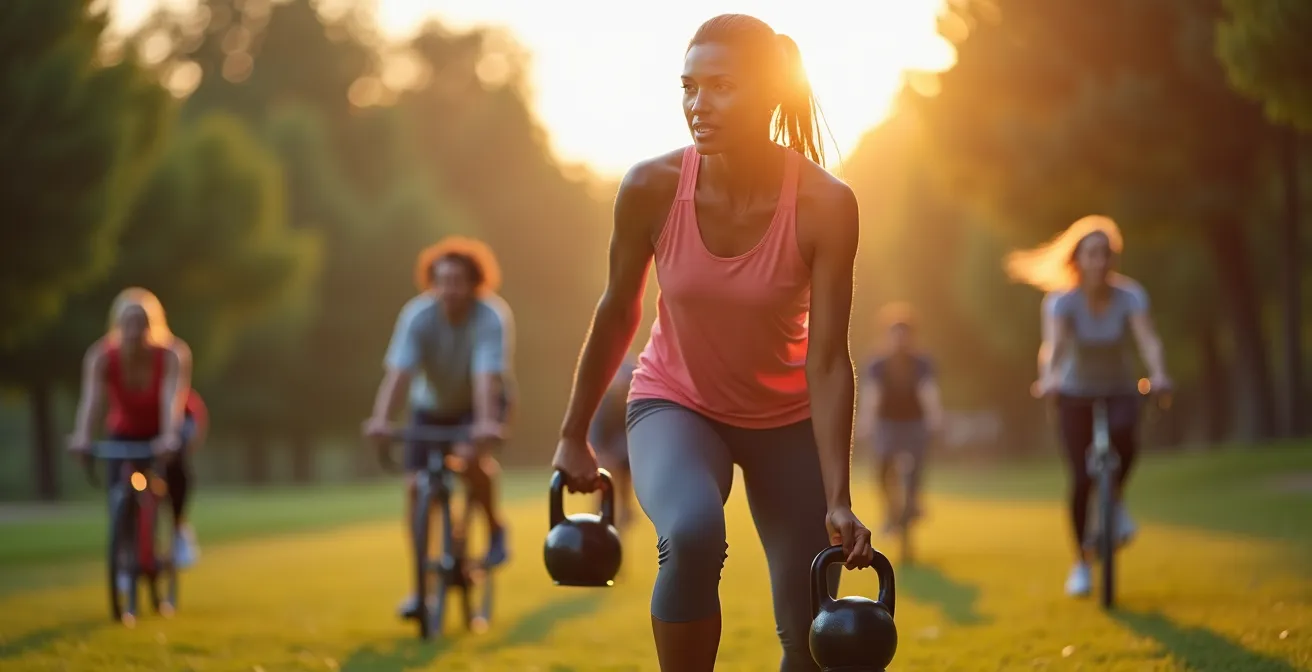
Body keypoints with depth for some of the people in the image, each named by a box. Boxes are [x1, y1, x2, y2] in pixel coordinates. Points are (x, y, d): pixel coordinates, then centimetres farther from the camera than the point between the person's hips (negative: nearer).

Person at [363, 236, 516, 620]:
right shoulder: (417, 316, -25)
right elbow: (398, 371, -35)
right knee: (415, 486, -10)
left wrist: (486, 423, -56)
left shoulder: (492, 318, -29)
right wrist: (380, 418, -50)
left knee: (472, 459, -32)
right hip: (432, 405, 3)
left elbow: (486, 376, -40)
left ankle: (495, 528, -4)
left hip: (480, 404, -3)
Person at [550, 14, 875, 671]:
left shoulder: (825, 204, -24)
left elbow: (828, 360, -23)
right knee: (693, 534, -34)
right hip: (675, 404, -1)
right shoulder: (651, 189, -22)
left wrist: (838, 502, -27)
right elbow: (617, 312, -6)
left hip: (787, 419, 1)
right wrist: (573, 436, 4)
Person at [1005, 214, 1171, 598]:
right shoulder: (1062, 300, -17)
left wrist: (1158, 373, -50)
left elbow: (1147, 337, -30)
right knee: (1081, 479, -7)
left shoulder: (1130, 296, -15)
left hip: (1120, 390, 0)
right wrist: (1048, 377, -55)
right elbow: (1053, 342, -34)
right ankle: (1081, 563, 11)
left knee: (1123, 437, -34)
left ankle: (1117, 501, -5)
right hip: (1076, 393, 0)